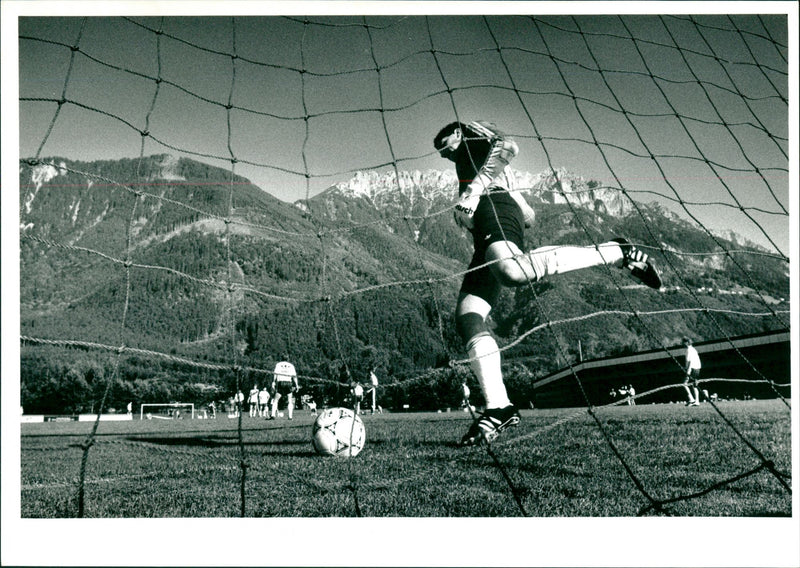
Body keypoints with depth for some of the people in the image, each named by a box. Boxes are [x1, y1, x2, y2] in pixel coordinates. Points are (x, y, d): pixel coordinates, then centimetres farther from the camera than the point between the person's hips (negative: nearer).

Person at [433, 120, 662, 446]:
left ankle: (615, 253, -27)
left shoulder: (472, 135, 17)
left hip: (495, 212, -10)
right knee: (467, 319, -7)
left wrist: (473, 191, -15)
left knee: (513, 271, -42)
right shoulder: (468, 162, 41)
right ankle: (498, 408, -16)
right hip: (486, 239, 10)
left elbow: (507, 147, -8)